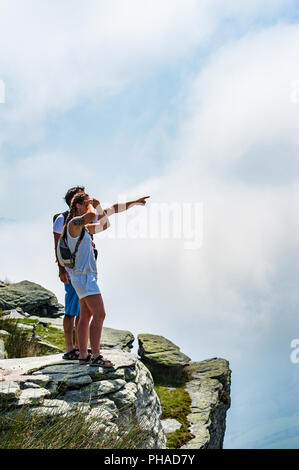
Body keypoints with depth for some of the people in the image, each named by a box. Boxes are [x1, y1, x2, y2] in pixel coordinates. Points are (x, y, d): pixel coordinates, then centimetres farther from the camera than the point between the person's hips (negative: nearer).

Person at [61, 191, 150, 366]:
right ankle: (95, 357, -14)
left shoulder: (83, 227, 17)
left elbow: (104, 225, 27)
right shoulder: (74, 223, -12)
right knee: (100, 314, -14)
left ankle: (84, 356, 13)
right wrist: (91, 205, -11)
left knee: (86, 316, 10)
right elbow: (92, 216, -34)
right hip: (83, 275, -10)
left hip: (86, 275, 10)